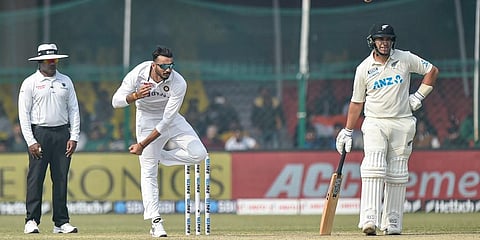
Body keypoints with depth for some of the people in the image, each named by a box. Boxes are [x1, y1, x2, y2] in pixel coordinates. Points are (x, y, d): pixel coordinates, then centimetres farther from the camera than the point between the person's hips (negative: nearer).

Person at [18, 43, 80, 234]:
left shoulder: (65, 81, 12)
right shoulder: (30, 83, 1)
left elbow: (73, 110, 12)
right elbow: (24, 114, -3)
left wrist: (73, 137, 2)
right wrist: (31, 141, -11)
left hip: (62, 133, 3)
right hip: (39, 133, -3)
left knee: (61, 179, 3)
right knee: (35, 178, -6)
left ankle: (61, 222, 6)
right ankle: (32, 221, -4)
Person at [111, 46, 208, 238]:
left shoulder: (178, 83, -27)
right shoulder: (138, 74, -24)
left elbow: (166, 121, -26)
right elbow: (116, 102, -23)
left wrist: (143, 144, -26)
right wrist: (135, 96, -44)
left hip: (171, 119, 1)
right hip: (147, 119, -1)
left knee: (198, 154, -17)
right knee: (148, 172, -7)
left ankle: (159, 156, 4)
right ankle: (156, 222, -5)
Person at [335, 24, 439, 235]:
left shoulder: (405, 59, 1)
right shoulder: (364, 69, 0)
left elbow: (432, 71, 12)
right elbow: (356, 101, 8)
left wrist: (420, 95, 2)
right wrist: (347, 131, 6)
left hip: (402, 123, 2)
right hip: (375, 123, -1)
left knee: (397, 174, 3)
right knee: (373, 167, -19)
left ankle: (392, 223, 10)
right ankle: (370, 219, -28)